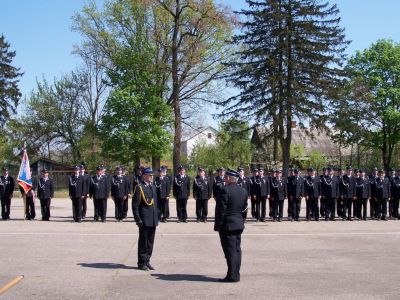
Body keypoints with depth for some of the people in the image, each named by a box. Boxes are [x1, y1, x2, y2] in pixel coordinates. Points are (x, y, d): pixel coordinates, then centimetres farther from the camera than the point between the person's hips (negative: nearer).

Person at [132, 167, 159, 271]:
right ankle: (142, 263, 11)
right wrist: (138, 220, -16)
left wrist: (157, 217, 15)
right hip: (144, 220, -7)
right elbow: (135, 205, -12)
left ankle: (147, 261, 22)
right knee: (143, 242, 2)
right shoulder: (139, 188, -9)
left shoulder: (153, 187, 14)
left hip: (153, 220, 7)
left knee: (150, 242, 12)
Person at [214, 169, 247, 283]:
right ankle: (236, 274, 18)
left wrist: (218, 225, -10)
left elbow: (221, 210, -17)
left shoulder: (225, 190, -17)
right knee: (236, 250, 12)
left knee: (230, 251, -5)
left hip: (227, 225, -8)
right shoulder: (243, 191, 8)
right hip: (239, 224, 8)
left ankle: (232, 276, -3)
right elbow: (244, 207, 12)